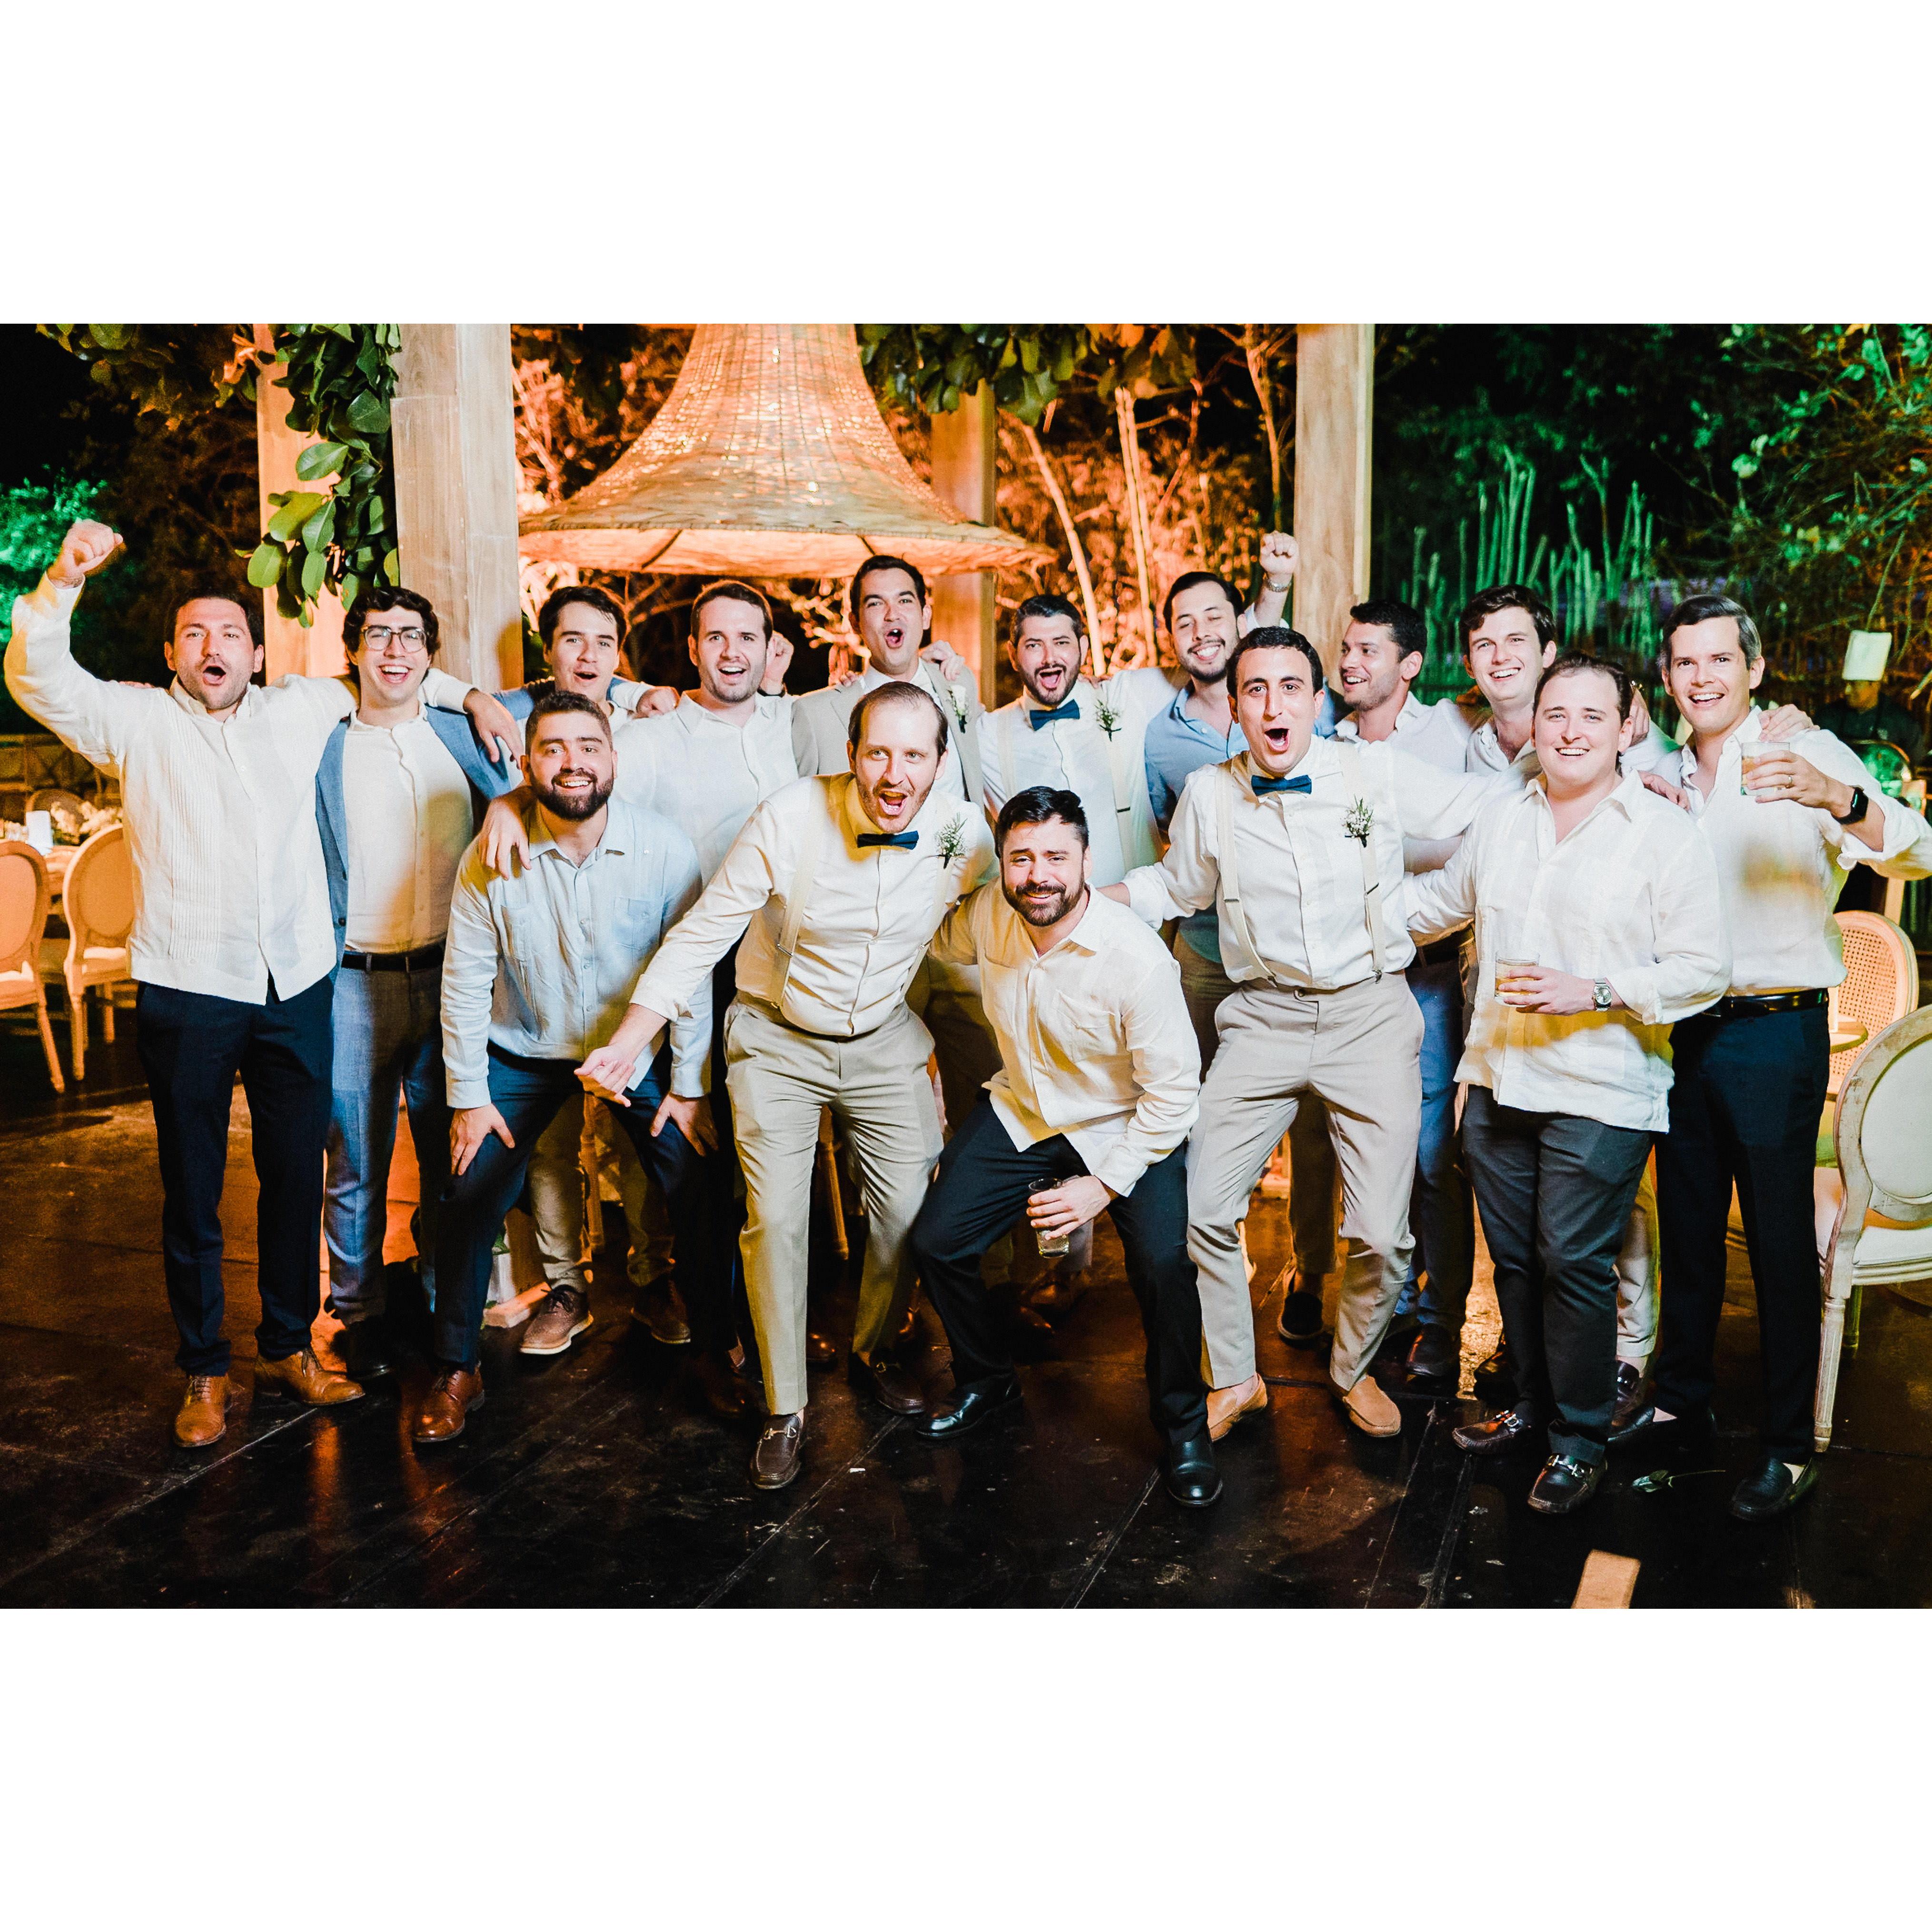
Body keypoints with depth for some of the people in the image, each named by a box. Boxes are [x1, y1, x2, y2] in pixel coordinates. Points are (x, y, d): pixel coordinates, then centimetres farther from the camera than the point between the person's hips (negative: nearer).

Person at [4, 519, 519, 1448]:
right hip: (187, 992, -3)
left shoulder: (299, 709, 11)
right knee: (192, 1189, 7)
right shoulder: (135, 720, 3)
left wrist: (469, 694, 13)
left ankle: (288, 1346, 28)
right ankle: (204, 1370, 21)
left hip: (297, 986, 3)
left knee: (296, 1175, 12)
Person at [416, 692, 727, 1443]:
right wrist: (468, 1096, -7)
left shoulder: (666, 849, -17)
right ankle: (457, 1371, 18)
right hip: (521, 1052, 0)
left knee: (698, 1185, -5)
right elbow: (465, 980, -8)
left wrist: (688, 1084, -7)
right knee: (469, 1198, -3)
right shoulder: (490, 858, -16)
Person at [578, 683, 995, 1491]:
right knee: (774, 1219, -9)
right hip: (778, 1040, -2)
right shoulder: (789, 818, -23)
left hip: (886, 1041, 3)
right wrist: (625, 1045, -23)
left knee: (911, 1209, 1)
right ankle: (785, 1409, 11)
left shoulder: (964, 836, -14)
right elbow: (701, 934, -17)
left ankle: (874, 1350, 32)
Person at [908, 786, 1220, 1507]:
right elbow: (939, 938, 17)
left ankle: (1182, 1425, 4)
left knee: (1164, 1267, -26)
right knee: (936, 1242, -6)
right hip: (1020, 1114, 5)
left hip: (1127, 1127, -5)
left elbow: (1174, 1090, -20)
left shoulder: (1139, 960, -28)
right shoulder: (987, 916, -11)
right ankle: (987, 1379, 24)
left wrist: (1104, 1185, -21)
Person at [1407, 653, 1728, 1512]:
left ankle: (1581, 1438, 17)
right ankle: (1533, 1405, 33)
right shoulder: (1497, 821, 10)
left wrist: (1591, 992, -19)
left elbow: (1704, 970, -9)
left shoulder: (1668, 836, -6)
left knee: (1574, 1266, -2)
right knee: (1514, 1257, 14)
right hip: (1498, 1082, 5)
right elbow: (1440, 901, 27)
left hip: (1599, 1095, -5)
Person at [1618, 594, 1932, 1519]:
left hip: (1775, 1030, -6)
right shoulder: (1667, 777, 11)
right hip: (1684, 1028, 6)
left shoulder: (1805, 754, -7)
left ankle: (1787, 1447, 13)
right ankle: (1681, 1395, 31)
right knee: (1686, 1222, 16)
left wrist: (1836, 798, -41)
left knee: (1780, 1237, 1)